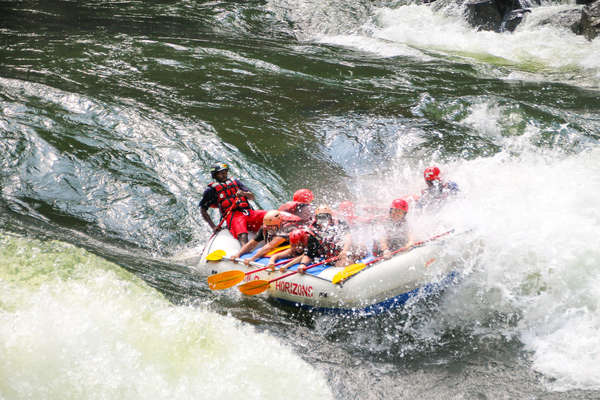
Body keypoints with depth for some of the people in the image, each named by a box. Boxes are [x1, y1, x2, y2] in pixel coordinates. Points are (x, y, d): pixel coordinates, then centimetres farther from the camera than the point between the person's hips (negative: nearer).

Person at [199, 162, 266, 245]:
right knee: (243, 236, -37)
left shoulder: (235, 181, 24)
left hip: (249, 213, 5)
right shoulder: (212, 189, 11)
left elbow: (252, 197, 19)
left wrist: (244, 193, -5)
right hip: (233, 215, -5)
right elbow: (203, 210, 9)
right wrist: (213, 226, 0)